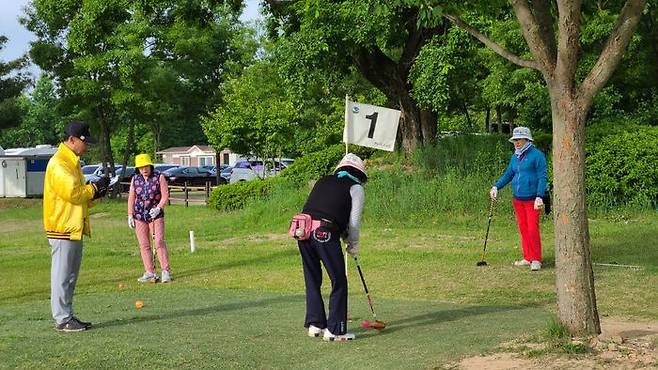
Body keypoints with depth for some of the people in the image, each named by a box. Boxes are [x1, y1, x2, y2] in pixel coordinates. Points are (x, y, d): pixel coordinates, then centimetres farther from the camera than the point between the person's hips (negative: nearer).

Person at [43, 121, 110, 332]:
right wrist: (95, 187, -9)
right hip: (62, 228, -10)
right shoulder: (58, 164, -14)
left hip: (75, 229, 10)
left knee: (70, 277, 14)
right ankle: (62, 320, -1)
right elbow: (72, 193, -22)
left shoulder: (72, 162, 18)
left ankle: (67, 317, 20)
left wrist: (95, 194, 3)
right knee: (62, 276, -5)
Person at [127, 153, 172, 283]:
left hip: (156, 215, -3)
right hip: (139, 216, 3)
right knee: (144, 245, 3)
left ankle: (165, 271, -7)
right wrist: (130, 215, 3)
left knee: (159, 242, -12)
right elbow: (131, 198, 9)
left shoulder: (159, 177, -2)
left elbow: (165, 195, -4)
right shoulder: (135, 179, 6)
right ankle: (150, 273, 8)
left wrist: (158, 208, -19)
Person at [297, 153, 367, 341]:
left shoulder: (323, 182, 25)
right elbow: (354, 222, 5)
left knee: (312, 280, 18)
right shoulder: (356, 188, 10)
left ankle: (315, 324, 21)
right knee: (339, 282, 4)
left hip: (303, 229, 6)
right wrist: (353, 245, 22)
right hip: (325, 234, -6)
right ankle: (334, 330, 4)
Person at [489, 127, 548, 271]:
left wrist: (539, 197, -19)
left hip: (532, 199, -7)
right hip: (517, 199, 7)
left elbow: (542, 177, -11)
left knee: (532, 228, -9)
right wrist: (496, 186, 9)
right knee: (523, 228, 9)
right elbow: (508, 174, 23)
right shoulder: (515, 157, 14)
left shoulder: (537, 155, -7)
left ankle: (536, 260, -2)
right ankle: (527, 258, 16)